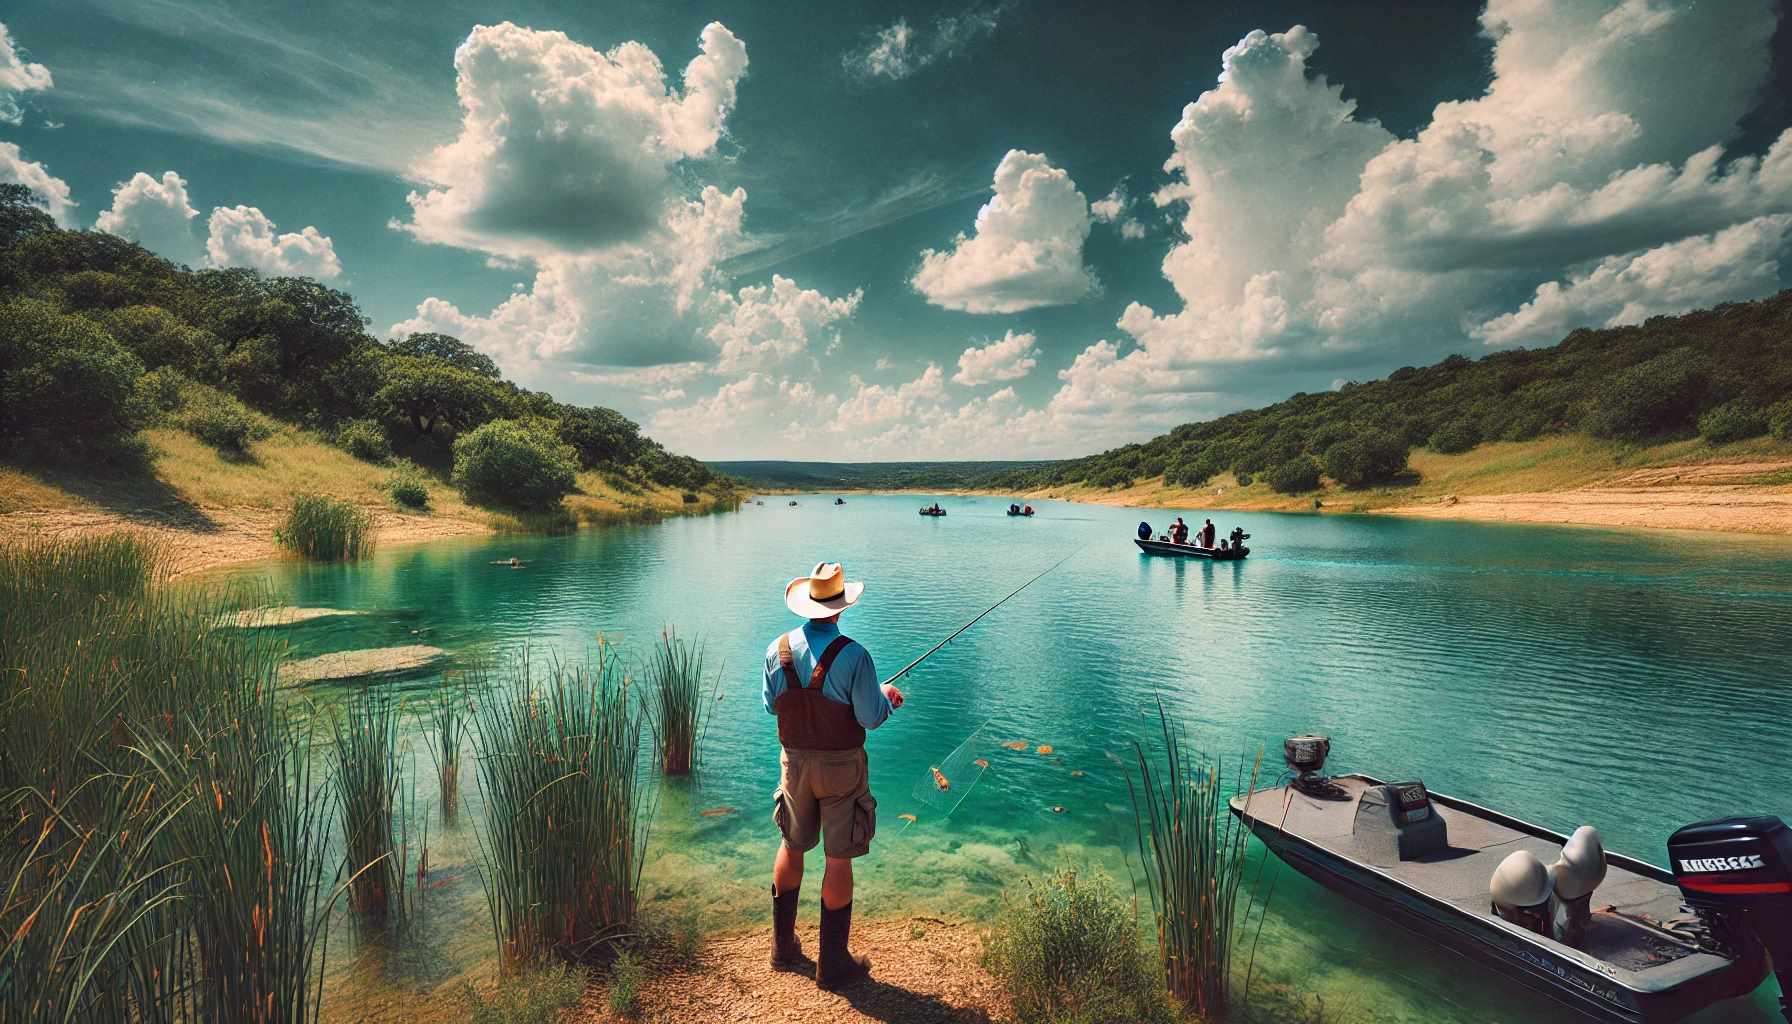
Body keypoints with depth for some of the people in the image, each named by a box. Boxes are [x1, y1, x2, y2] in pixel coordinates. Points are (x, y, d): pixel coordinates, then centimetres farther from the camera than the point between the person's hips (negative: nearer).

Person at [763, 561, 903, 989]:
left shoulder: (778, 649, -5)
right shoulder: (852, 654, -20)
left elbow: (771, 705, 6)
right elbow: (871, 718, -15)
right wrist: (887, 697, 6)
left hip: (794, 761, 5)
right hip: (840, 766, -4)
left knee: (792, 846, 21)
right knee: (838, 859, 6)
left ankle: (783, 946, 33)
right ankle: (833, 962, 16)